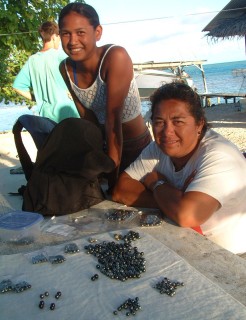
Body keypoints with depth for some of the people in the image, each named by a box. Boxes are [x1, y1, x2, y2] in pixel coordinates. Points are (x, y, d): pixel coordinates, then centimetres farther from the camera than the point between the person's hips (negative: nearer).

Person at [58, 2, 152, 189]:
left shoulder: (116, 56, -27)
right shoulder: (66, 69, -10)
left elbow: (113, 119, -30)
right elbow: (87, 119, -5)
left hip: (137, 146, -4)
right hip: (106, 145, 5)